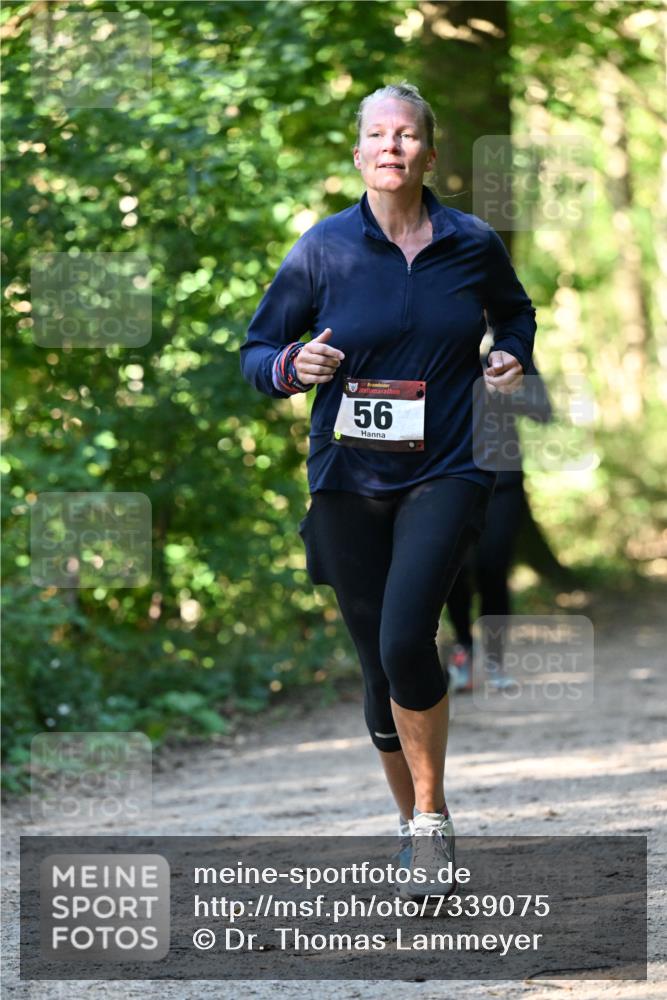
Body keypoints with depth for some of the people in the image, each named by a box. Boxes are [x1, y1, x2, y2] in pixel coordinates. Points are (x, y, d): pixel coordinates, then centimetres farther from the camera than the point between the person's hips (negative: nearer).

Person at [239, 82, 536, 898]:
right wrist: (293, 366, -17)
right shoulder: (322, 249, -2)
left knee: (406, 637, -21)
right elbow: (255, 353, 5)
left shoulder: (474, 245, 1)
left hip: (445, 473, -1)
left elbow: (515, 313, 22)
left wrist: (512, 359, 1)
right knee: (379, 663, 7)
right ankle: (413, 823, 27)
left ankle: (431, 817, -5)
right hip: (350, 483, 2)